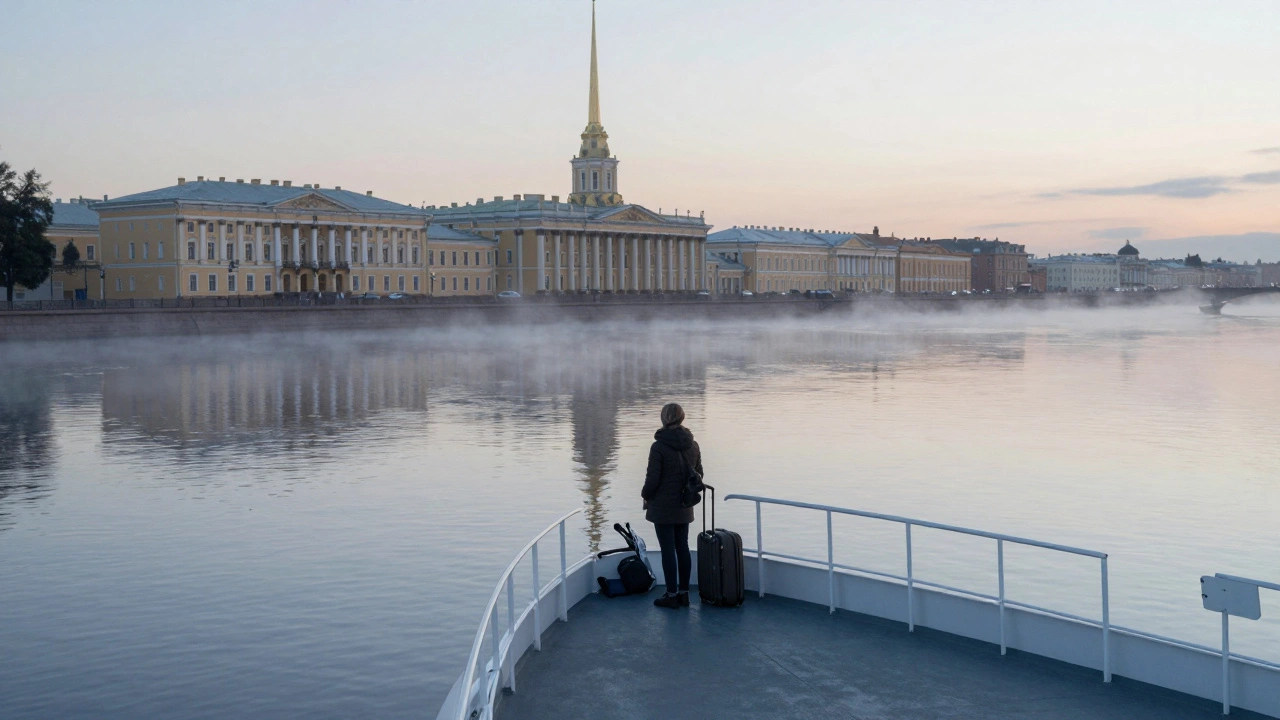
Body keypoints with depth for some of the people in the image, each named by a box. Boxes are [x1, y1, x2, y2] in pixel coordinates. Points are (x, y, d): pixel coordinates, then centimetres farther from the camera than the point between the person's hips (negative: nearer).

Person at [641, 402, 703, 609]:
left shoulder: (659, 447, -18)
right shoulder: (693, 445, 2)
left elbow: (652, 479, -16)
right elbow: (699, 474, 11)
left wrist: (646, 495, 3)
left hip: (663, 507, -6)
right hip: (684, 507, 6)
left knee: (668, 550, 1)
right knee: (682, 548, 13)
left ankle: (671, 595, 6)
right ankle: (684, 592, 19)